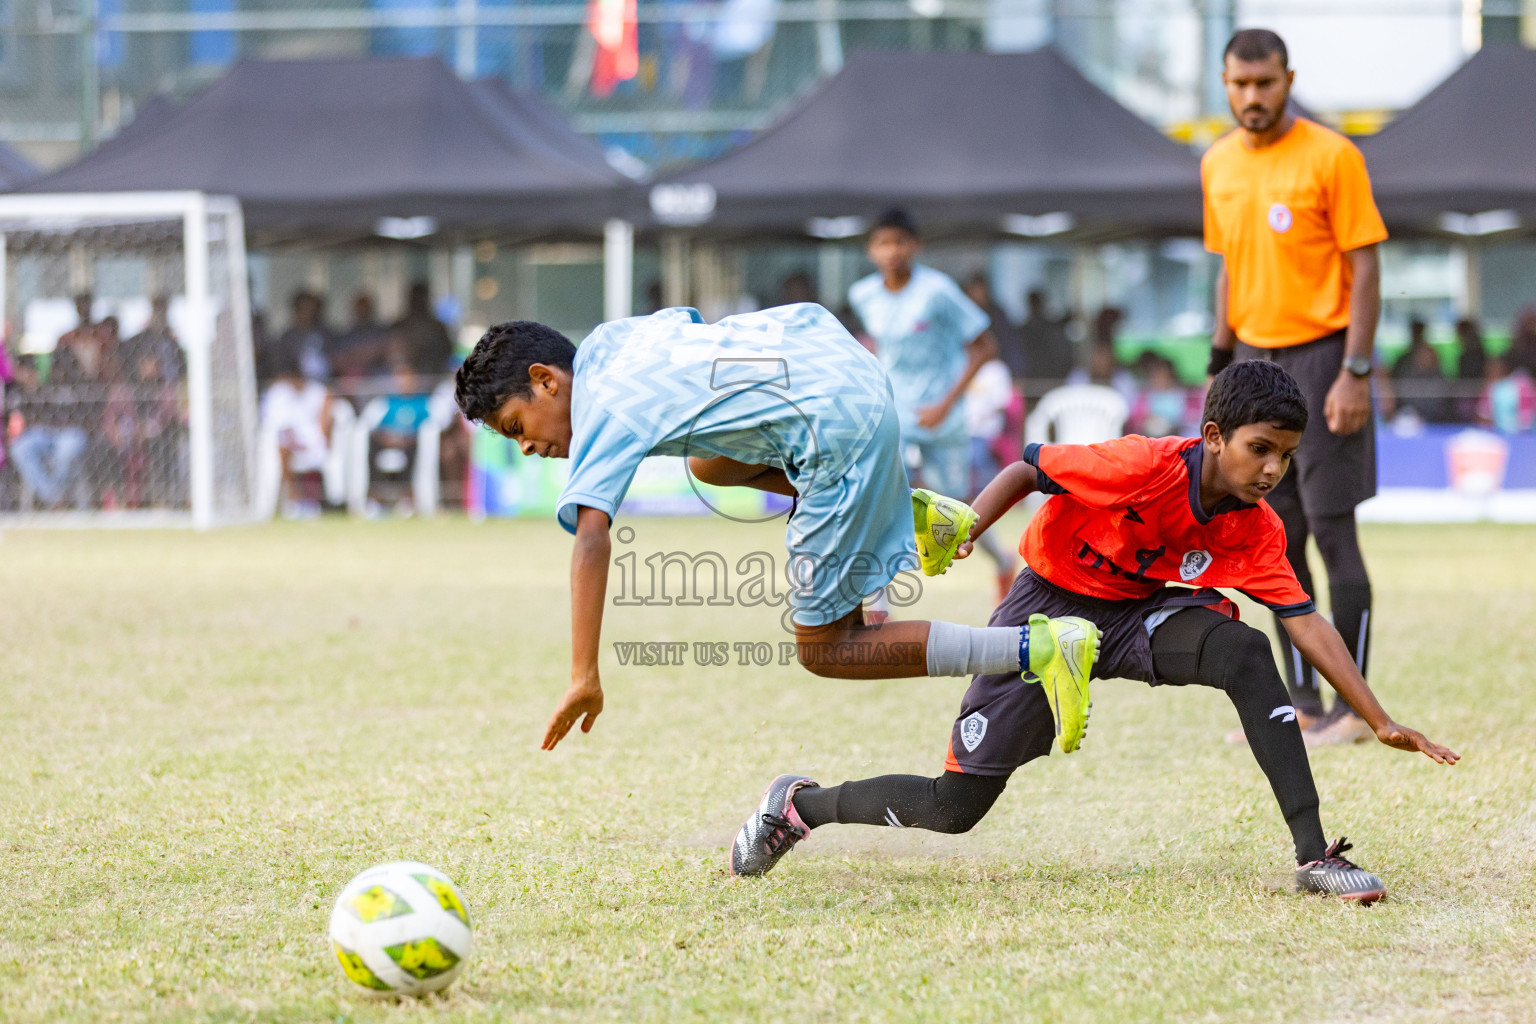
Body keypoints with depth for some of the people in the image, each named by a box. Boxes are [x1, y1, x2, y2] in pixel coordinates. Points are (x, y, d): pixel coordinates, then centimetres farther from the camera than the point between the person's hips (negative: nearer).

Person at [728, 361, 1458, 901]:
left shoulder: (1257, 531, -13)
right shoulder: (1145, 467, -28)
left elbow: (1307, 625, -13)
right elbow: (1028, 470, -18)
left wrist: (1381, 721, -19)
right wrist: (965, 531, -34)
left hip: (1138, 617, 4)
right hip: (1049, 609, -4)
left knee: (1244, 650, -29)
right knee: (954, 808, -7)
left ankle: (1314, 857, -27)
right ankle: (801, 805, 21)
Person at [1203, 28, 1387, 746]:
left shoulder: (1331, 156, -9)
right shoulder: (1218, 165, 10)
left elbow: (1365, 267, -10)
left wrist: (1355, 373, -16)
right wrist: (1221, 363, 13)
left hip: (1319, 356, -6)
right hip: (1254, 361, 6)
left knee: (1332, 532, -6)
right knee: (1277, 543, 6)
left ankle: (1354, 707, 0)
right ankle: (1302, 706, 13)